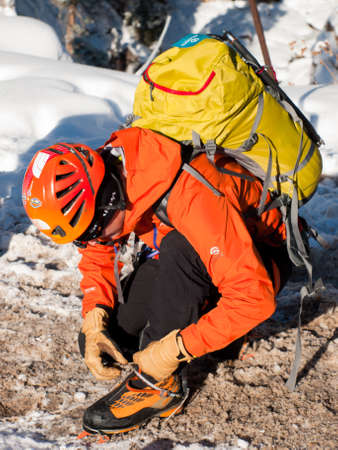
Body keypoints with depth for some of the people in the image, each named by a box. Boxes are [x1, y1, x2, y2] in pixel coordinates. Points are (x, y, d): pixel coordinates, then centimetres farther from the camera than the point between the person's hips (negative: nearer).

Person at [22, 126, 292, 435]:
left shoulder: (191, 197, -38)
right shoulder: (103, 172, -17)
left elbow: (256, 297, -37)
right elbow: (98, 255, 0)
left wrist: (176, 348, -34)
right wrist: (94, 324, -15)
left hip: (259, 257, -6)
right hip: (180, 261, 7)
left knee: (179, 248, -38)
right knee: (98, 346, -6)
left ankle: (161, 385, -21)